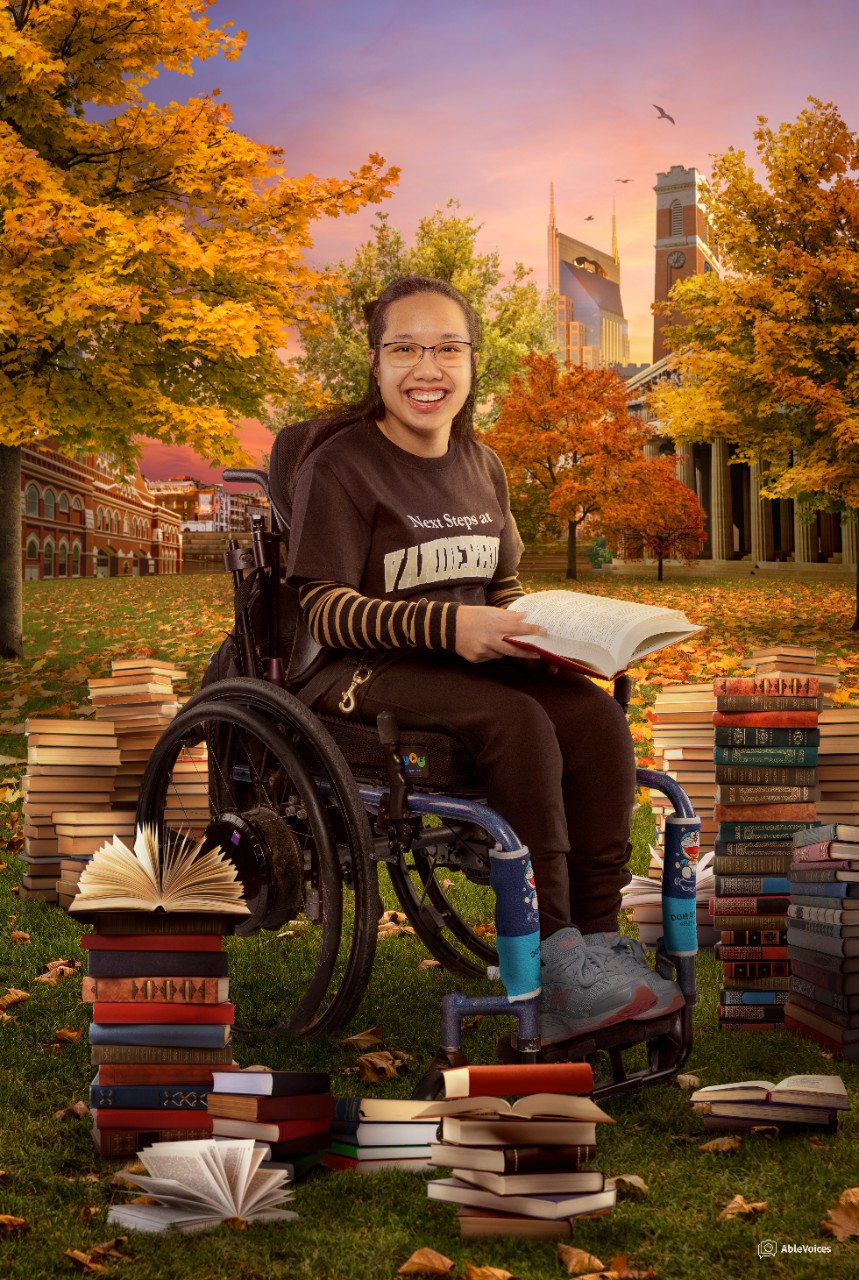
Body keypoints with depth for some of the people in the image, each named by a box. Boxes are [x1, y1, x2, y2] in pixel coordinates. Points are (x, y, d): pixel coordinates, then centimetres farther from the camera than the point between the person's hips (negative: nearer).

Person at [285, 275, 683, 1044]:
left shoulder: (481, 467, 14)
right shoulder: (340, 467, -8)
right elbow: (327, 611, -15)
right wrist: (447, 625, -29)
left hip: (470, 661, 7)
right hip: (363, 672, -6)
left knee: (596, 716, -21)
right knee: (517, 721, -32)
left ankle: (600, 943, -20)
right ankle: (552, 967, -30)